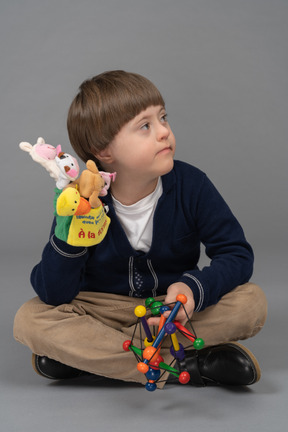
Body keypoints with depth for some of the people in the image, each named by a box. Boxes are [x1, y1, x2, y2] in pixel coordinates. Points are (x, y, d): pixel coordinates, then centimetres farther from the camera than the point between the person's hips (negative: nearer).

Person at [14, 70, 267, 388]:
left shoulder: (190, 186, -14)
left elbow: (237, 254, -11)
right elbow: (53, 296, -19)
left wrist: (194, 288, -31)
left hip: (175, 308, 1)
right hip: (103, 310, 0)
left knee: (252, 302, -24)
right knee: (30, 320, -26)